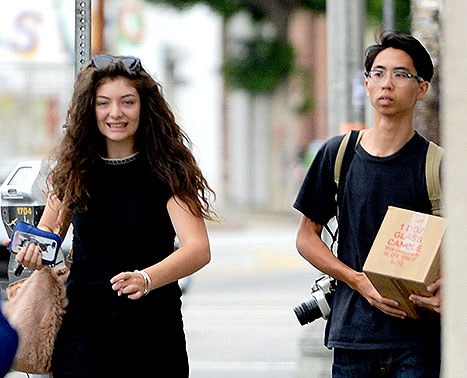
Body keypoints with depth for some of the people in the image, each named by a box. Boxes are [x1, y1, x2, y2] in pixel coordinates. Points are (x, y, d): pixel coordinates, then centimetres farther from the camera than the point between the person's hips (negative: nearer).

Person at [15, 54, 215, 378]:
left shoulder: (167, 171, -8)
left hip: (153, 335, -2)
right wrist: (35, 249, -7)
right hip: (83, 325, 2)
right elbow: (49, 228, 18)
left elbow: (199, 249, -20)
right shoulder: (75, 169, 3)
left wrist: (145, 279, -38)